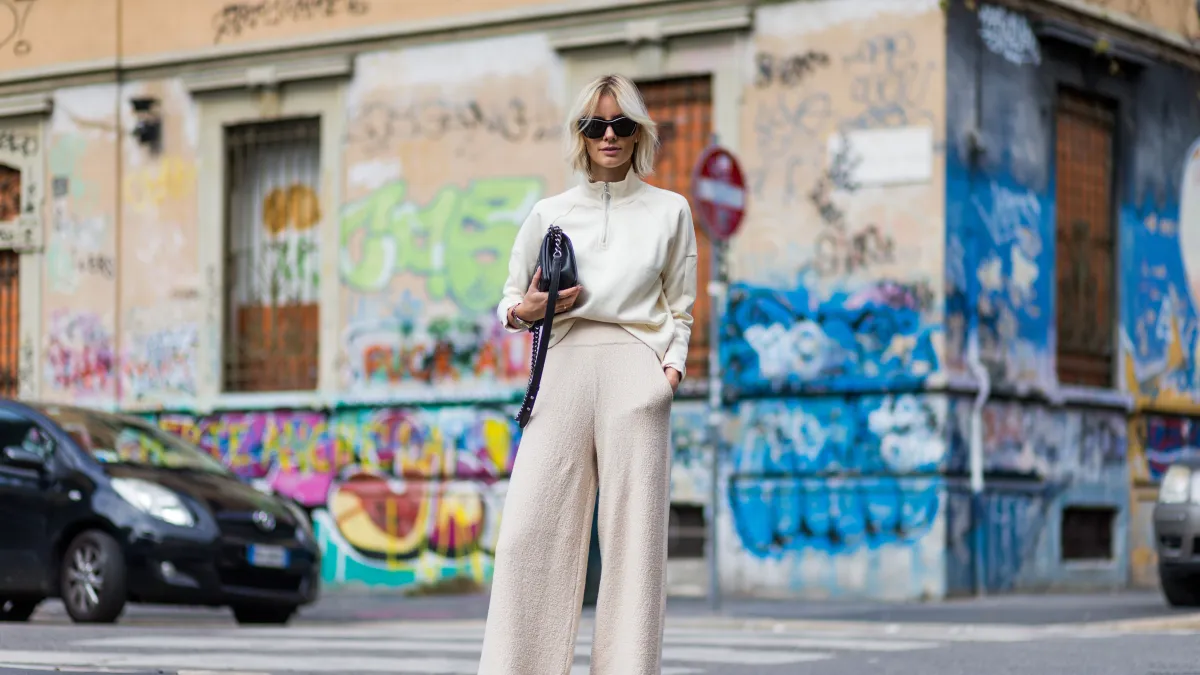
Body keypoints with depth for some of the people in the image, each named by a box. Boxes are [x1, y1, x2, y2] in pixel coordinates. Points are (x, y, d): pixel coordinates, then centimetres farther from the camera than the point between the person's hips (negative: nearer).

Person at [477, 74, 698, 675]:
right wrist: (526, 310, -1)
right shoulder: (550, 213, 16)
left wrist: (672, 367, -2)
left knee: (632, 531, -6)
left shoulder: (669, 210, 14)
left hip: (635, 371, -1)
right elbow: (510, 300, 21)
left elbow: (679, 309, 15)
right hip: (563, 367, 1)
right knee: (531, 528, -8)